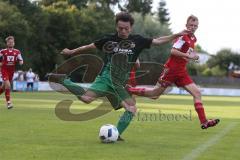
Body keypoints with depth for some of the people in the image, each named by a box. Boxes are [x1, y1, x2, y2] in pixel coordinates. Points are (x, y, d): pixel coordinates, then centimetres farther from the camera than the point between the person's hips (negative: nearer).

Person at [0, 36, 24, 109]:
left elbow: (21, 61, 2)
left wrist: (20, 62, -19)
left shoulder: (17, 52, 2)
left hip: (11, 71, 3)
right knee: (8, 85, -18)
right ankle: (8, 102, -14)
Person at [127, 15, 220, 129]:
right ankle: (129, 90, 19)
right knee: (155, 94, 2)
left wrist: (193, 56, 9)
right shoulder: (183, 37, -14)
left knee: (197, 93, -5)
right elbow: (173, 51, -25)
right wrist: (188, 56, -26)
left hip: (181, 72, 8)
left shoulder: (193, 39, 12)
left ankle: (204, 122, -8)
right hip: (171, 69, -8)